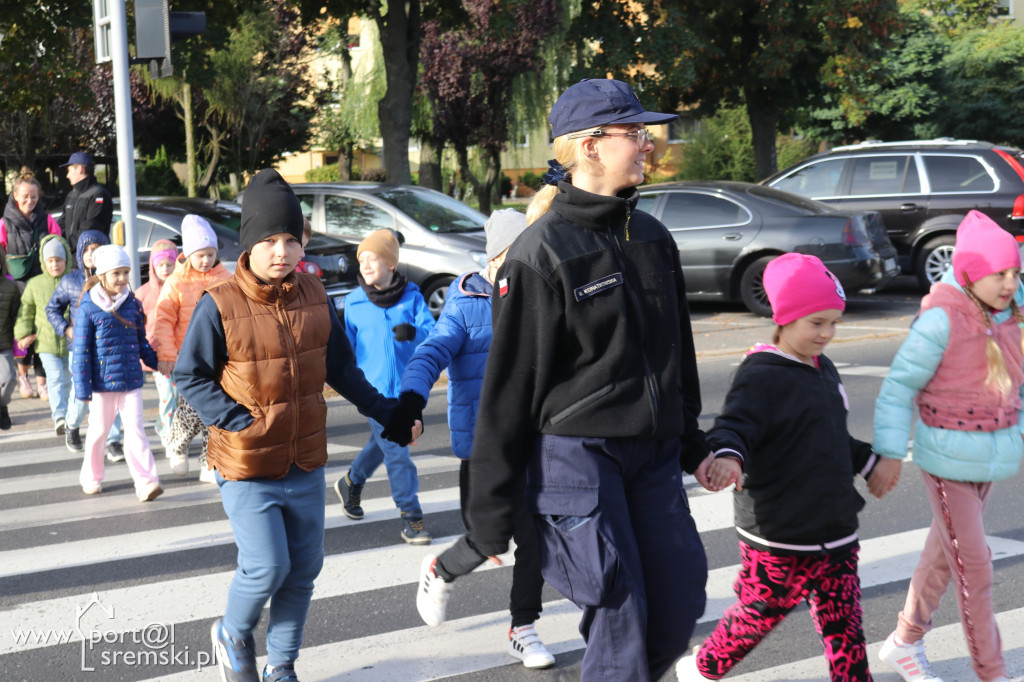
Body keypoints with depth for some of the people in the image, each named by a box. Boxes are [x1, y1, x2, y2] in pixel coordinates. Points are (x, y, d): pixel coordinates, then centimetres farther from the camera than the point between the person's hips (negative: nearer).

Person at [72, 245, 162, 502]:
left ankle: (145, 482, -7)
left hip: (131, 380, 2)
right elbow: (81, 352, -6)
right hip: (102, 382, -2)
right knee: (99, 430, 13)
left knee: (135, 430, -3)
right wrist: (82, 388, -7)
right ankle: (91, 478, 32)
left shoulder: (133, 304, 3)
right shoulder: (88, 309, -7)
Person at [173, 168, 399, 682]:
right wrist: (234, 420, -17)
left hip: (307, 465, 5)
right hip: (247, 469, -5)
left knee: (304, 568, 12)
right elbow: (189, 374, -7)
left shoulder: (314, 296, 1)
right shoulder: (220, 306, -14)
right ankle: (233, 635, 22)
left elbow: (339, 366, 13)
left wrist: (384, 410, 11)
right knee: (267, 566, -10)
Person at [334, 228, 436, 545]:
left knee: (382, 444, 20)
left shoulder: (411, 296, -2)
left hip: (406, 385, 2)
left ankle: (351, 483, 45)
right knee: (396, 452, -7)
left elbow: (431, 331, -10)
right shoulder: (354, 303, -2)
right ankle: (411, 516, 1)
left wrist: (414, 332, -30)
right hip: (375, 388, -2)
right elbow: (347, 344, 8)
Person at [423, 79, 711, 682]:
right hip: (575, 452, -6)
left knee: (679, 606, 5)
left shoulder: (653, 238, 10)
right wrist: (491, 513, -8)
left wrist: (692, 444, 25)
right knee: (621, 615, -5)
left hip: (654, 454, 6)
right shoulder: (542, 254, -10)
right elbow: (508, 388, -9)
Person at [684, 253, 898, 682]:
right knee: (758, 615, 7)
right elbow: (734, 426, -30)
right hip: (777, 537, -7)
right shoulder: (761, 376, -15)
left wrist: (869, 462, 31)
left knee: (844, 624, 8)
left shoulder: (823, 370, 12)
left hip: (836, 530, 7)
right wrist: (728, 456, -50)